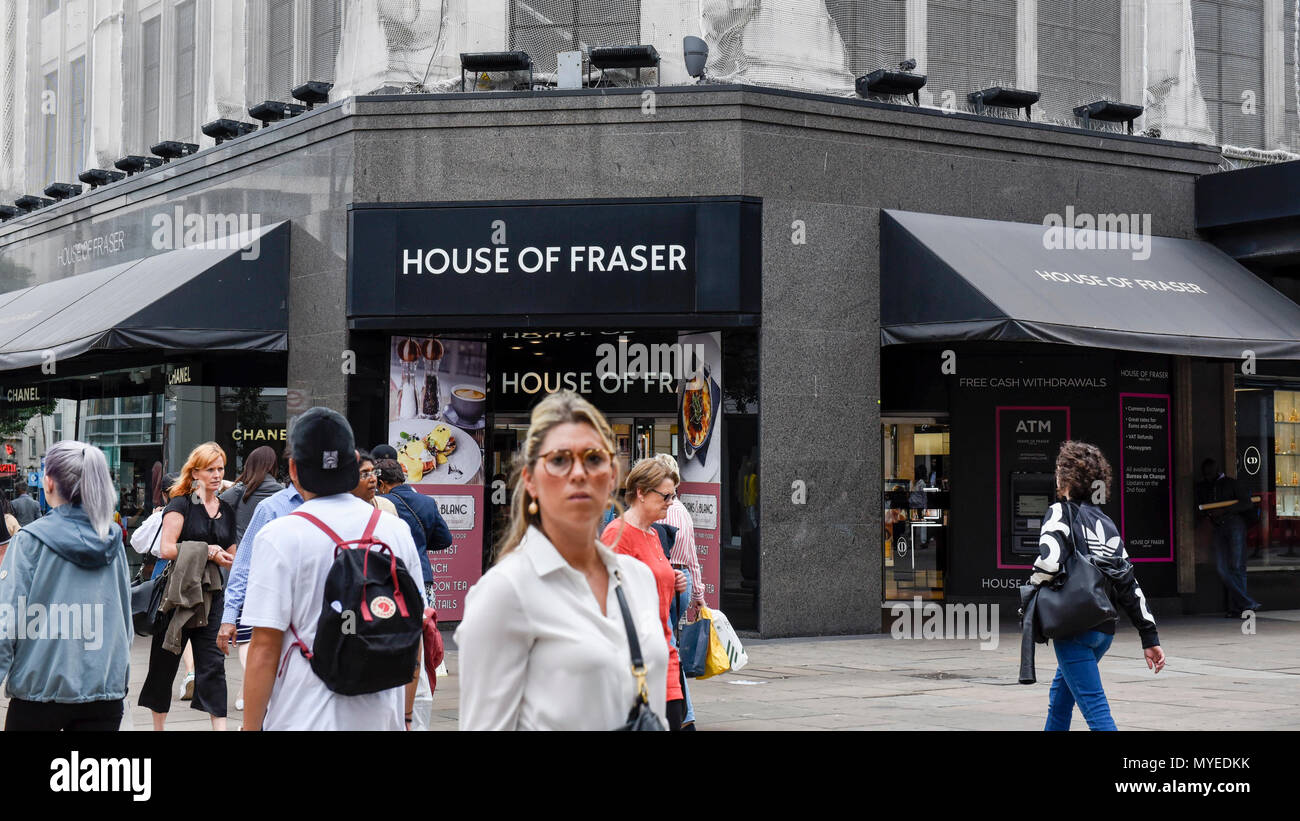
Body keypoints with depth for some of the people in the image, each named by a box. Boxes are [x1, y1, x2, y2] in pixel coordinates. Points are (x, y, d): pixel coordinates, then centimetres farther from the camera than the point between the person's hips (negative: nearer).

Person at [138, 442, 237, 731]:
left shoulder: (226, 511, 12)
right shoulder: (181, 505, -5)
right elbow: (166, 549, -17)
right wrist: (207, 552, -17)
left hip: (210, 598, 4)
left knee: (213, 664, -4)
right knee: (165, 662, 8)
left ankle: (220, 726, -7)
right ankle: (158, 726, 22)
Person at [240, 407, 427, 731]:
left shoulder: (278, 537, -8)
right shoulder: (398, 531, 4)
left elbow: (265, 649, -10)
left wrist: (250, 727, -3)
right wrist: (405, 716, 20)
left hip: (304, 718, -4)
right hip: (382, 717, 4)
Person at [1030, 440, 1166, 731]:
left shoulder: (1061, 513, -5)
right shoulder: (1107, 524, 15)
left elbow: (1049, 562, -23)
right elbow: (1129, 583, 11)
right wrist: (1150, 638, 11)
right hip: (1105, 630, 8)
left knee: (1095, 708, -10)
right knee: (1061, 693, 26)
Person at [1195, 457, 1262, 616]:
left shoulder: (1231, 484, 1)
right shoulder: (1202, 487, 16)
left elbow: (1247, 503, -7)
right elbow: (1201, 508, 23)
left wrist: (1224, 511, -15)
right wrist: (1208, 515, 0)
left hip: (1235, 525, -5)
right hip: (1219, 529, 5)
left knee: (1237, 566, -10)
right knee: (1222, 568, -9)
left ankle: (1236, 607, -6)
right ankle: (1248, 603, -7)